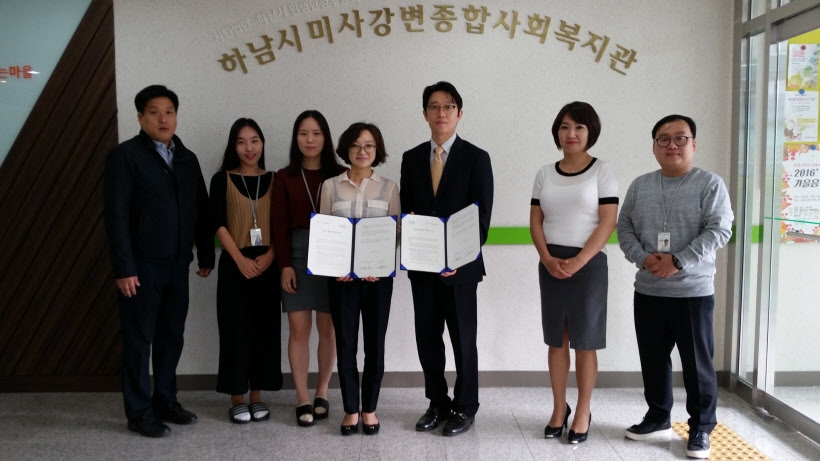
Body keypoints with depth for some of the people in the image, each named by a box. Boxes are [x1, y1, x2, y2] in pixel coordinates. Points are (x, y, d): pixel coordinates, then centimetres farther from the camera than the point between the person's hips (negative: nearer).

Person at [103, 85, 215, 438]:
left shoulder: (187, 159, 12)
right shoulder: (124, 155, -6)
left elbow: (201, 210, 13)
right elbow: (116, 215, -11)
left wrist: (206, 254, 10)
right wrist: (124, 268, -16)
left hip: (177, 265, 5)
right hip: (142, 266, -5)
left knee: (172, 338, 12)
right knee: (139, 340, 5)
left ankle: (165, 402, 26)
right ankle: (139, 413, 16)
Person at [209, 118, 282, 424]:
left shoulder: (274, 180, 8)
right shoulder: (222, 179, 2)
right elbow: (218, 225, -4)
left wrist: (269, 256, -10)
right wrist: (240, 259, -15)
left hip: (267, 265, 2)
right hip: (234, 265, -2)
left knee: (265, 328, 5)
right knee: (235, 329, 1)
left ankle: (257, 397, 17)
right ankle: (237, 399, 13)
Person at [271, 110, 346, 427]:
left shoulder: (340, 175, 4)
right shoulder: (284, 177, 6)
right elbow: (280, 223, 3)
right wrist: (284, 264, -5)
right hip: (297, 254, 0)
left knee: (328, 328, 5)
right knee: (299, 328, 0)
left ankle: (321, 393, 20)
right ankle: (303, 398, 9)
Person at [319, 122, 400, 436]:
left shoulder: (388, 187, 4)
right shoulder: (331, 186, 5)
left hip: (378, 276, 0)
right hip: (342, 276, 0)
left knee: (375, 343, 6)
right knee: (345, 343, 4)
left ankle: (370, 409, 20)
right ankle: (351, 410, 16)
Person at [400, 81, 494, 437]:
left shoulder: (476, 158, -2)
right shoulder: (412, 158, 9)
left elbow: (482, 216, -7)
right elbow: (406, 210, 9)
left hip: (460, 265, -3)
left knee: (463, 339, 7)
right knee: (427, 338, 9)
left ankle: (464, 408, 23)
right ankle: (438, 404, 26)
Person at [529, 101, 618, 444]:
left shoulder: (602, 171, -2)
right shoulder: (545, 173, 8)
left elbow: (607, 223, -9)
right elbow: (536, 222, 6)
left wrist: (577, 262, -17)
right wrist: (548, 259, -10)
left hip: (588, 264, -3)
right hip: (550, 265, 3)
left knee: (584, 342, 4)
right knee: (556, 340, 9)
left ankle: (583, 412, 18)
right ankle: (559, 409, 22)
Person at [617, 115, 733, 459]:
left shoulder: (710, 184, -4)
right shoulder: (639, 186, 9)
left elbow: (718, 231, -11)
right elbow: (624, 227, 7)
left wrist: (678, 262, -19)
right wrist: (643, 258, -11)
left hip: (693, 291, -4)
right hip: (647, 291, 4)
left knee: (697, 363, 5)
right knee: (652, 359, 14)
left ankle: (701, 428, 20)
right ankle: (657, 417, 31)